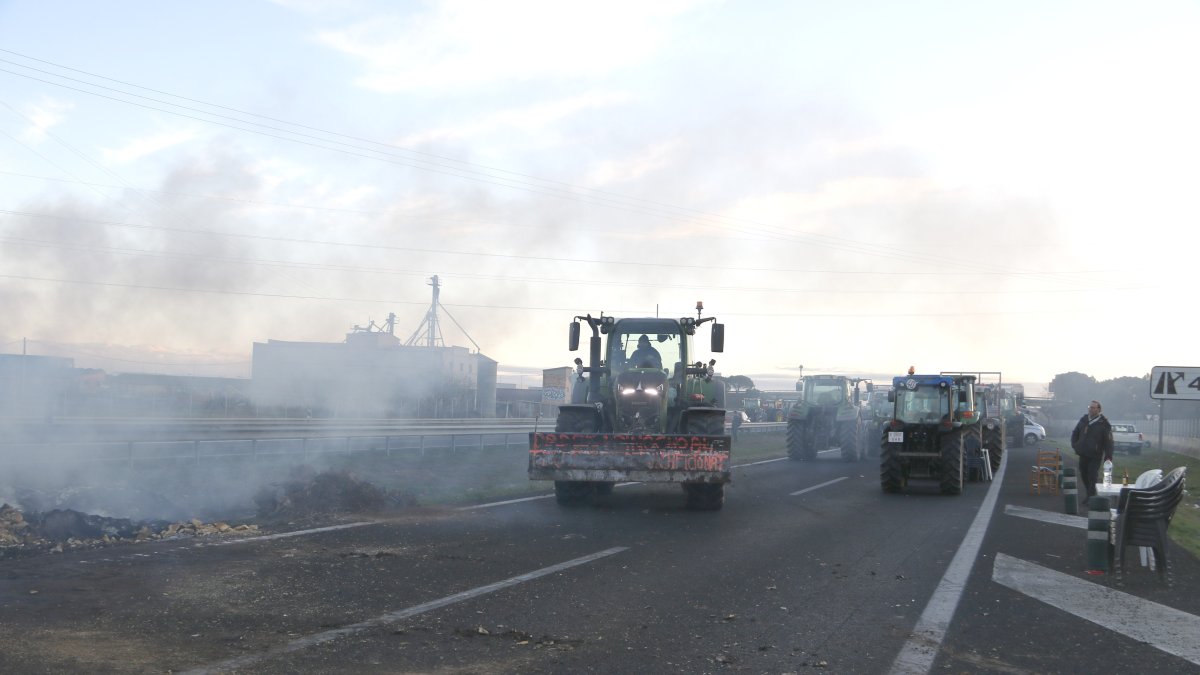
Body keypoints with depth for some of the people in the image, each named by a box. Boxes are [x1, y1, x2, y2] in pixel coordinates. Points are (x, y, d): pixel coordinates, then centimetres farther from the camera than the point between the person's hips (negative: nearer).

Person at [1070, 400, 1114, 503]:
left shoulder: (1103, 424, -9)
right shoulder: (1083, 420, 8)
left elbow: (1108, 441, -11)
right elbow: (1075, 433, 23)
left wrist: (1108, 457, -17)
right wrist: (1074, 444, 9)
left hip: (1095, 456, -6)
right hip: (1083, 455, 6)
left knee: (1092, 478, -9)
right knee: (1084, 476, 14)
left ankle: (1091, 497, -4)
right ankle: (1090, 495, 30)